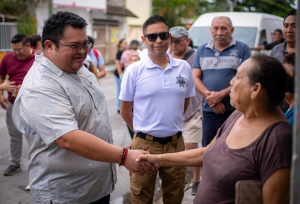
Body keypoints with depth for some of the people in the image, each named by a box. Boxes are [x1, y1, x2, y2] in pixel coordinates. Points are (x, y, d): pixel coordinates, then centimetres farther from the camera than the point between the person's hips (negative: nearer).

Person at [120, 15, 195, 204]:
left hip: (175, 143, 3)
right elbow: (125, 111, 0)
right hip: (145, 144, -2)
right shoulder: (134, 71, -7)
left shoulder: (184, 68, 1)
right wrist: (143, 131, 6)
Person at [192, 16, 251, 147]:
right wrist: (209, 96, -10)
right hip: (209, 110, 3)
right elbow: (195, 78, 6)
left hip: (235, 109, -3)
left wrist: (221, 94, -15)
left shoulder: (242, 49, 3)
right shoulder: (202, 50, 13)